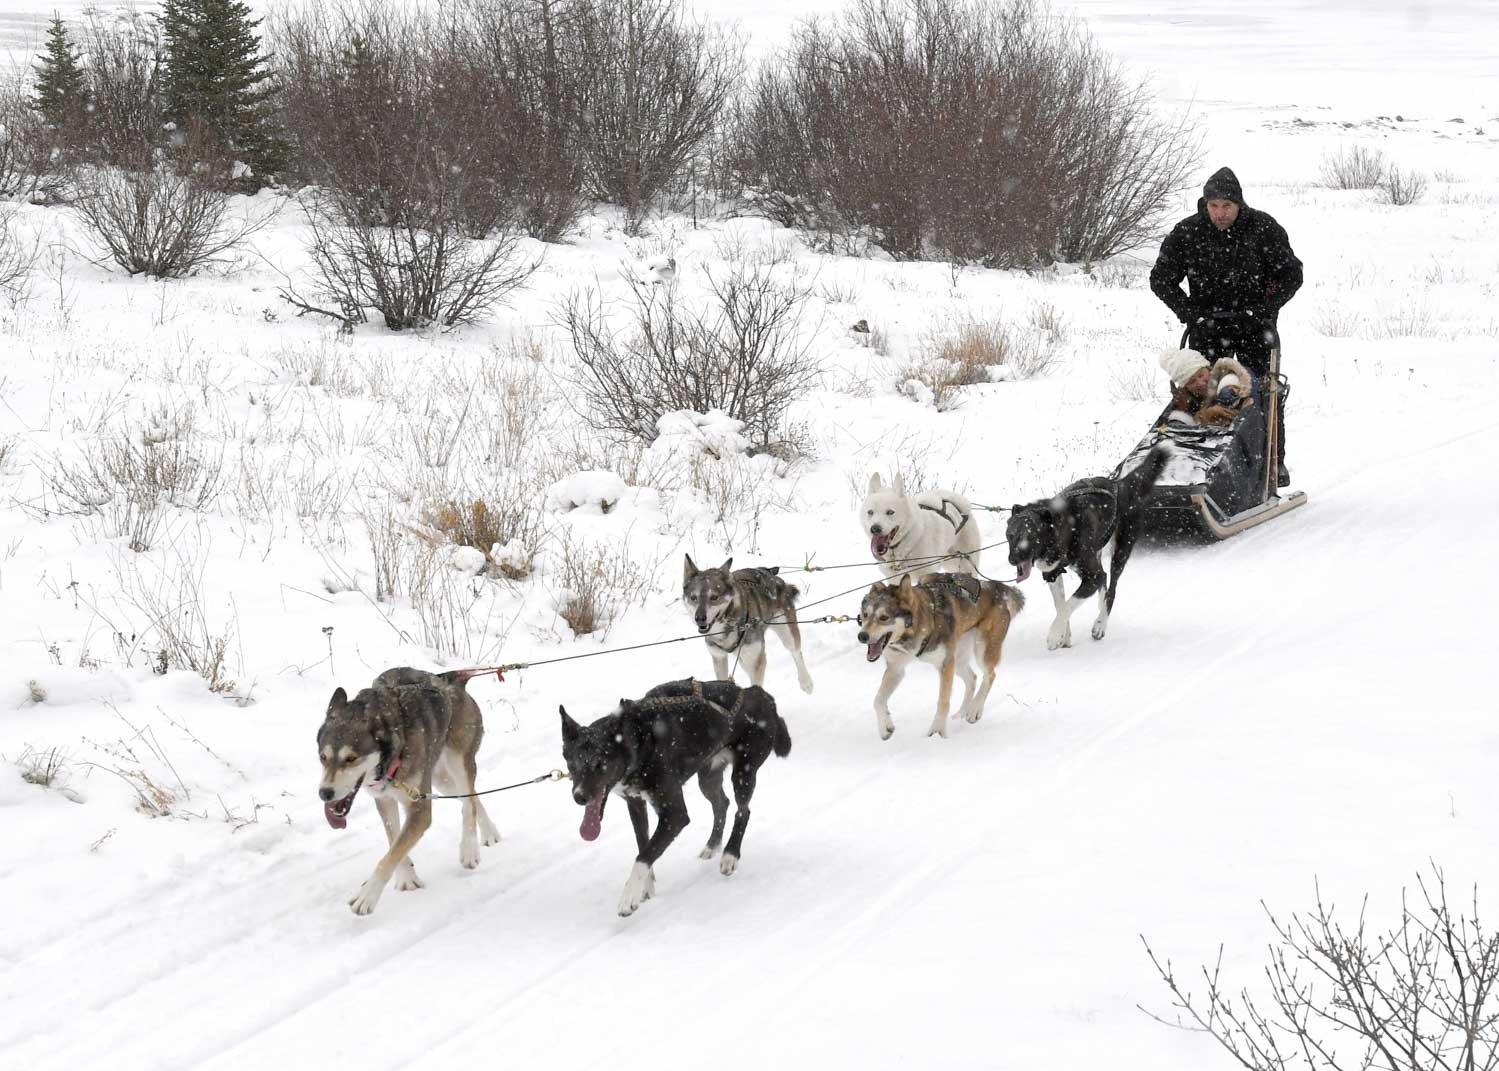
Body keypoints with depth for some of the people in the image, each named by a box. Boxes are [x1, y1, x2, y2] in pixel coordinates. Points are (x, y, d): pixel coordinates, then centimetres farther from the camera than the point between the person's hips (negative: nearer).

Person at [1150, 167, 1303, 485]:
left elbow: (1291, 274, -2)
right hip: (1207, 326, 1)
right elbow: (1161, 279, 1)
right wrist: (1190, 312, -11)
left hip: (1255, 326, -1)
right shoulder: (1187, 233, -7)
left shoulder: (1264, 228, -8)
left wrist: (1264, 309, -14)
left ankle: (1273, 462, 7)